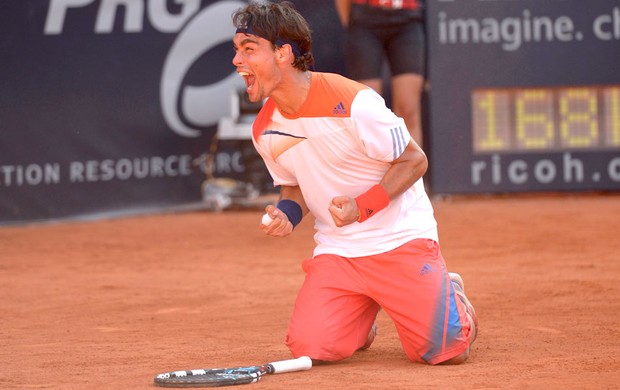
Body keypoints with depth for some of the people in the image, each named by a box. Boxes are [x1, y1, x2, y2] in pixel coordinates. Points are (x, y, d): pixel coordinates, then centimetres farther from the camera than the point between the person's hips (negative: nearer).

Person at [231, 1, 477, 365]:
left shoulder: (352, 102, -21)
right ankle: (362, 315, 19)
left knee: (444, 350, -15)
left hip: (400, 237, -5)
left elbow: (414, 161, -12)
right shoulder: (265, 130, 0)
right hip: (336, 250, 5)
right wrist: (287, 213, -7)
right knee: (310, 347, -16)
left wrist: (362, 206, -24)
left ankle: (450, 296, 21)